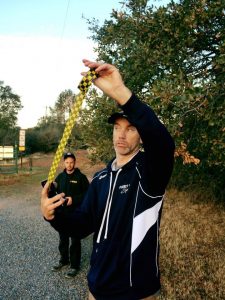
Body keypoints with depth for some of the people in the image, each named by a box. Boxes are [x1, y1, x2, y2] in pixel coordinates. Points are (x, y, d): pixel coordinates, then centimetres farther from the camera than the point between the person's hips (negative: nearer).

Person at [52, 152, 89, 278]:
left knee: (75, 241, 4)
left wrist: (74, 199, -20)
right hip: (62, 213, 5)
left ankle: (75, 265, 17)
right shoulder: (60, 177, 8)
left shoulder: (81, 177, -8)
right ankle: (64, 260, 37)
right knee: (63, 239, 18)